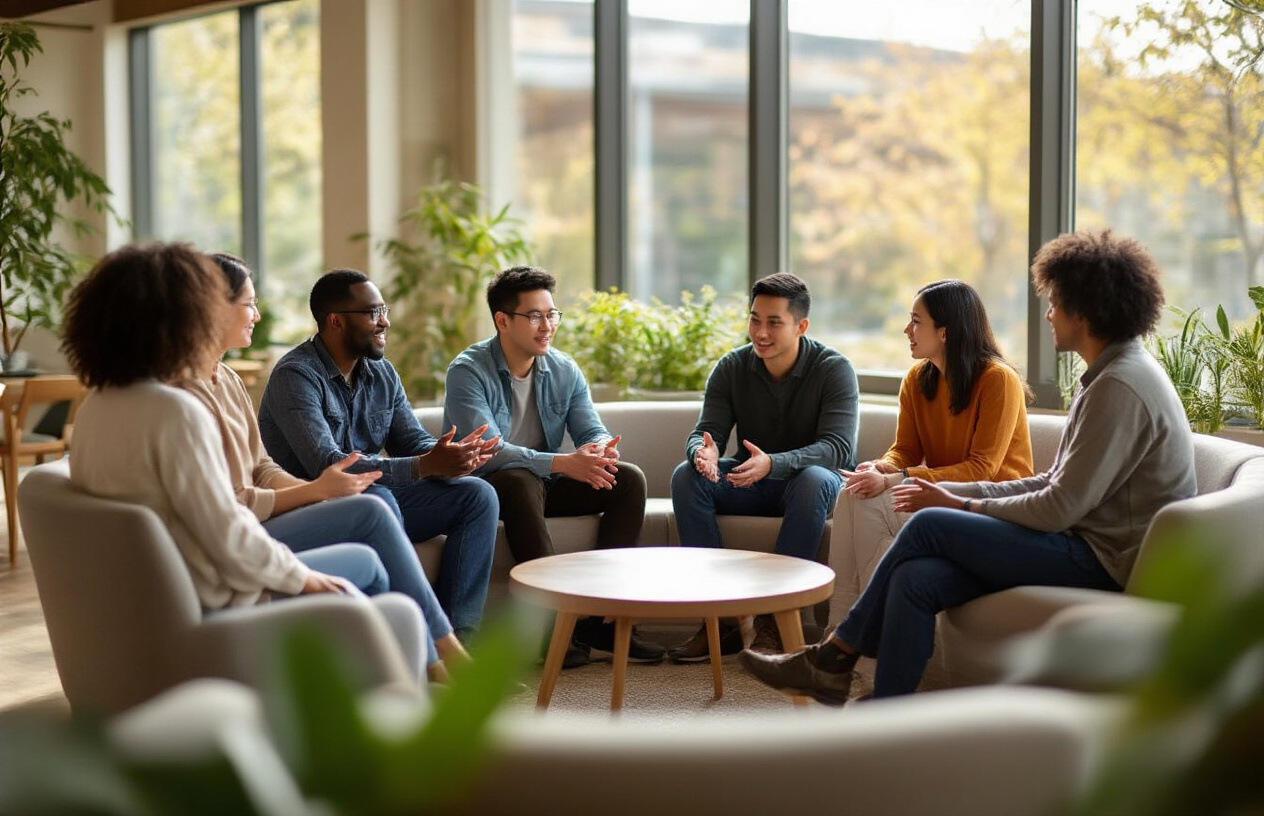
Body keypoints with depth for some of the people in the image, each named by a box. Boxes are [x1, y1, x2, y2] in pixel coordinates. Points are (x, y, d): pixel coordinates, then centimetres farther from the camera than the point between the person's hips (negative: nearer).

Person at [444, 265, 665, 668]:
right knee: (521, 480, -39)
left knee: (629, 479, -13)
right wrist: (563, 463, -37)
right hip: (486, 486, -6)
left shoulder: (564, 371, 4)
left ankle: (602, 616, -18)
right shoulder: (468, 371, -15)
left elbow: (593, 432, 0)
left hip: (544, 482, 6)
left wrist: (600, 449, -28)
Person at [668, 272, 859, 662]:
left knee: (813, 480, -38)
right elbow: (705, 432, -8)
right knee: (686, 475, -23)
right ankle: (721, 618, -25)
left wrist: (772, 464, -43)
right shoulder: (732, 367, -3)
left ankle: (774, 618, -32)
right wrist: (704, 452, -36)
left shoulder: (834, 369, -14)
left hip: (811, 482, -4)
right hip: (751, 484, 4)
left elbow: (838, 447, -25)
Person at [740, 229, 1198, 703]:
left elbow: (1061, 507, -20)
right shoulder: (1109, 375, 16)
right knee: (917, 577, -8)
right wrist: (956, 492, 7)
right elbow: (1052, 485, 16)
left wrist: (961, 506, -7)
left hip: (1103, 560, -9)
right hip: (1087, 545, 9)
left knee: (928, 526, -12)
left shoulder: (1120, 388, -18)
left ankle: (835, 658, 2)